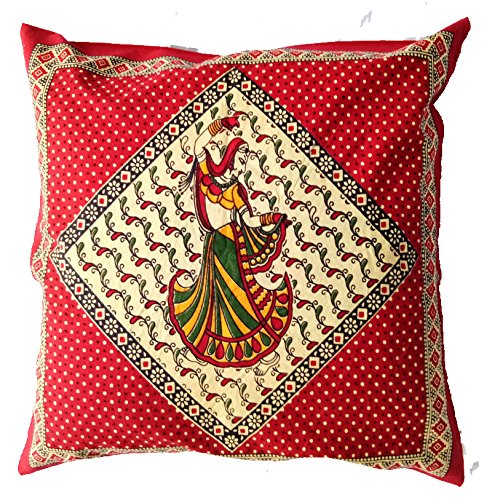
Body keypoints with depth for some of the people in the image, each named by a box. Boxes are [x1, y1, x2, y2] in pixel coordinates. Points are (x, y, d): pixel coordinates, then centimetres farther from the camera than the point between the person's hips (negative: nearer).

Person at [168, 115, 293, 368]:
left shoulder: (236, 189, 0)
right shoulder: (210, 172, -2)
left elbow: (250, 221, -5)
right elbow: (199, 145, -14)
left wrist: (274, 218, -16)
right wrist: (221, 124, -20)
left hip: (233, 240, 0)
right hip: (214, 242, 0)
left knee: (237, 287, 8)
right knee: (219, 290, 10)